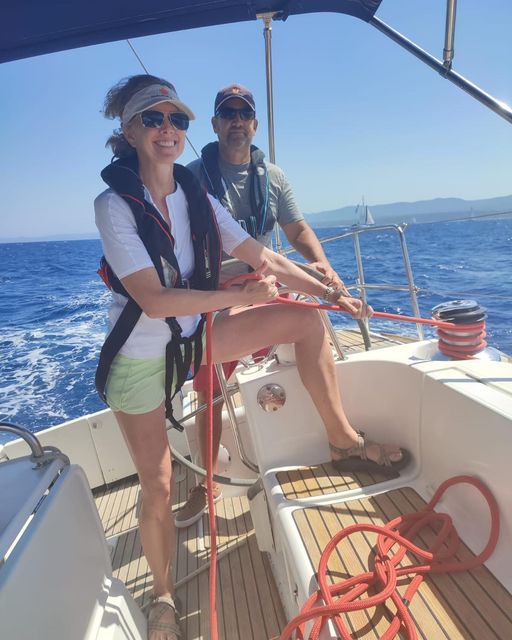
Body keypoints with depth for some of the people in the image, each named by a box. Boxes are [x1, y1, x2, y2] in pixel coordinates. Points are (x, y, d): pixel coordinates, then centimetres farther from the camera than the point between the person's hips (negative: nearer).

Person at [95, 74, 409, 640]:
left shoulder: (197, 199, 0)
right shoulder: (114, 204, -15)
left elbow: (265, 259, 1)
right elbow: (153, 300, -26)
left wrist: (331, 294, 1)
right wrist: (241, 295, -25)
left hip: (195, 336, 5)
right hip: (140, 356, -4)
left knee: (306, 321, -8)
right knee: (158, 489, 2)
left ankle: (344, 441, 6)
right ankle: (162, 594, 34)